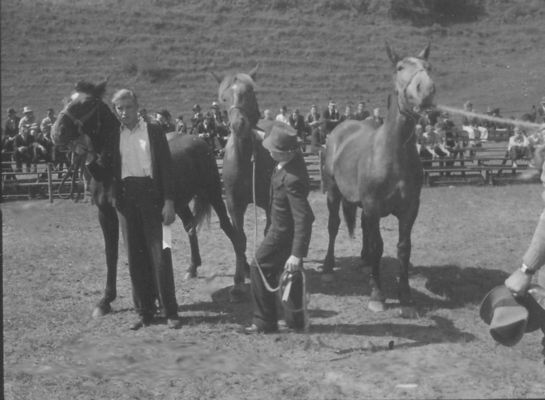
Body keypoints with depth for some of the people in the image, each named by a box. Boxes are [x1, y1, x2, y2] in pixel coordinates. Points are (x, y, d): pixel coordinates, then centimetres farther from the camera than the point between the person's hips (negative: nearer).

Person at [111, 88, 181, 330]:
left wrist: (169, 201, -9)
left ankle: (169, 312, 3)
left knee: (159, 255, -4)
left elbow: (166, 166, -2)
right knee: (135, 258, 6)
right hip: (126, 198, 3)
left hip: (151, 196, -3)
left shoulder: (153, 130, 2)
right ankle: (144, 312, 15)